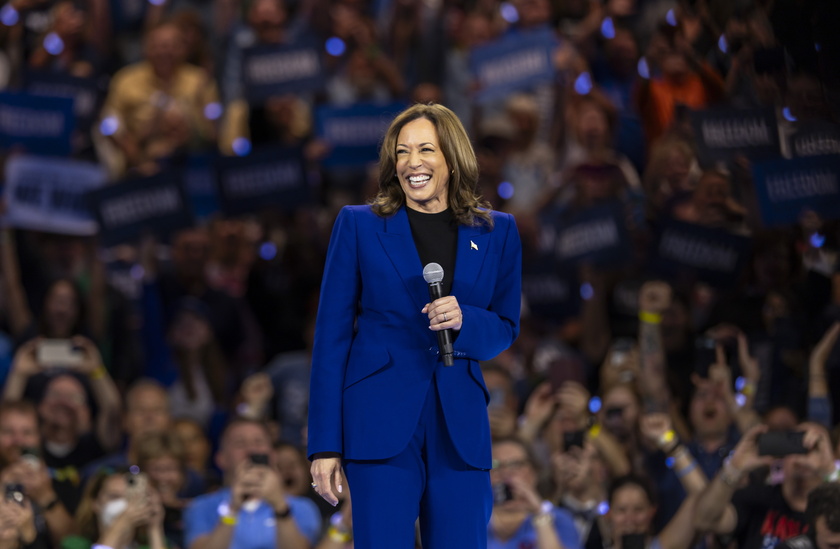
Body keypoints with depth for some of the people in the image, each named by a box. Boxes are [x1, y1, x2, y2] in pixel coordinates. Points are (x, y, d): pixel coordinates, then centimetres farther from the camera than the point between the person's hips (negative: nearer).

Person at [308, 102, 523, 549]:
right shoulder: (358, 226, 4)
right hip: (381, 423, -2)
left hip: (460, 428, 2)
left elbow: (506, 328, 15)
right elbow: (331, 335, 3)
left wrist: (463, 321, -10)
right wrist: (325, 444, -4)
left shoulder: (497, 232, 11)